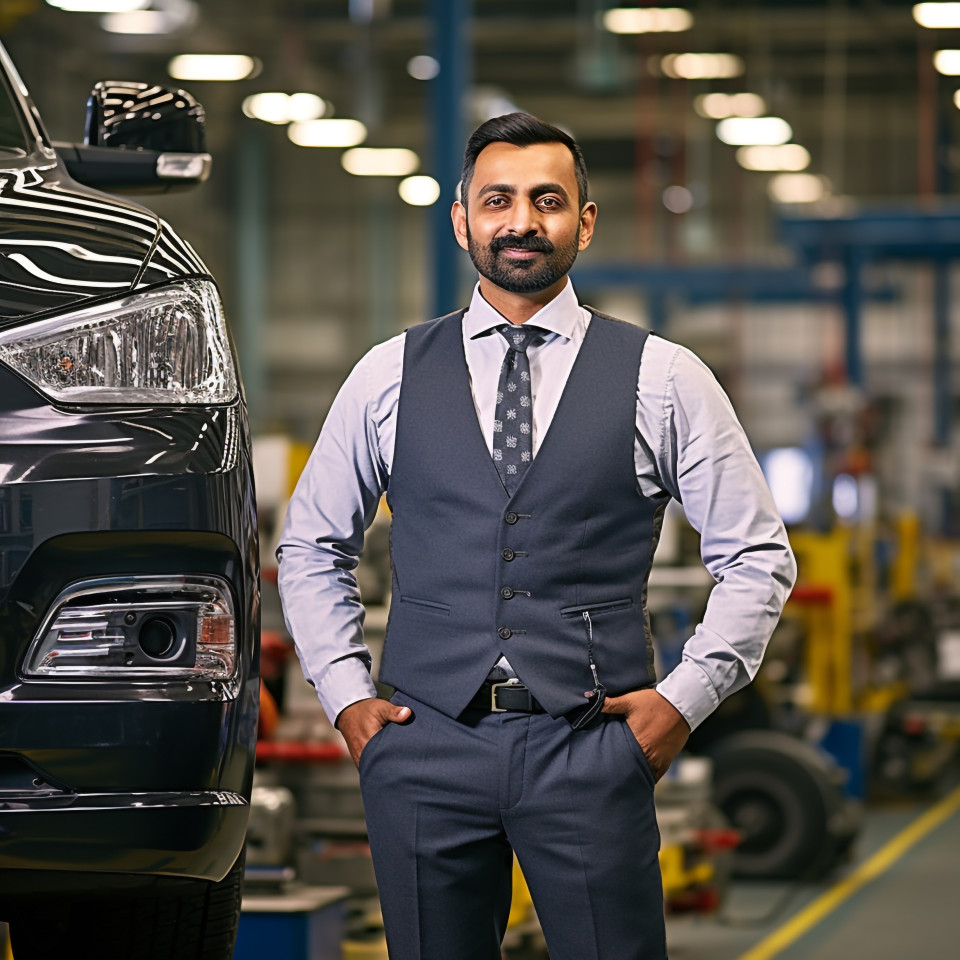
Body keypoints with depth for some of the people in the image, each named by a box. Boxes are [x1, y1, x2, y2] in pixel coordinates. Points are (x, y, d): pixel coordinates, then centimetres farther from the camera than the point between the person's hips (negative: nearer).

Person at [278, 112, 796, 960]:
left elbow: (756, 557, 9)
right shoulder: (390, 376, 9)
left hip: (591, 748, -1)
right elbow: (311, 548, 19)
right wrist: (346, 694, 8)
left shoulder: (664, 380, 5)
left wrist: (686, 698, 0)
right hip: (426, 748, 1)